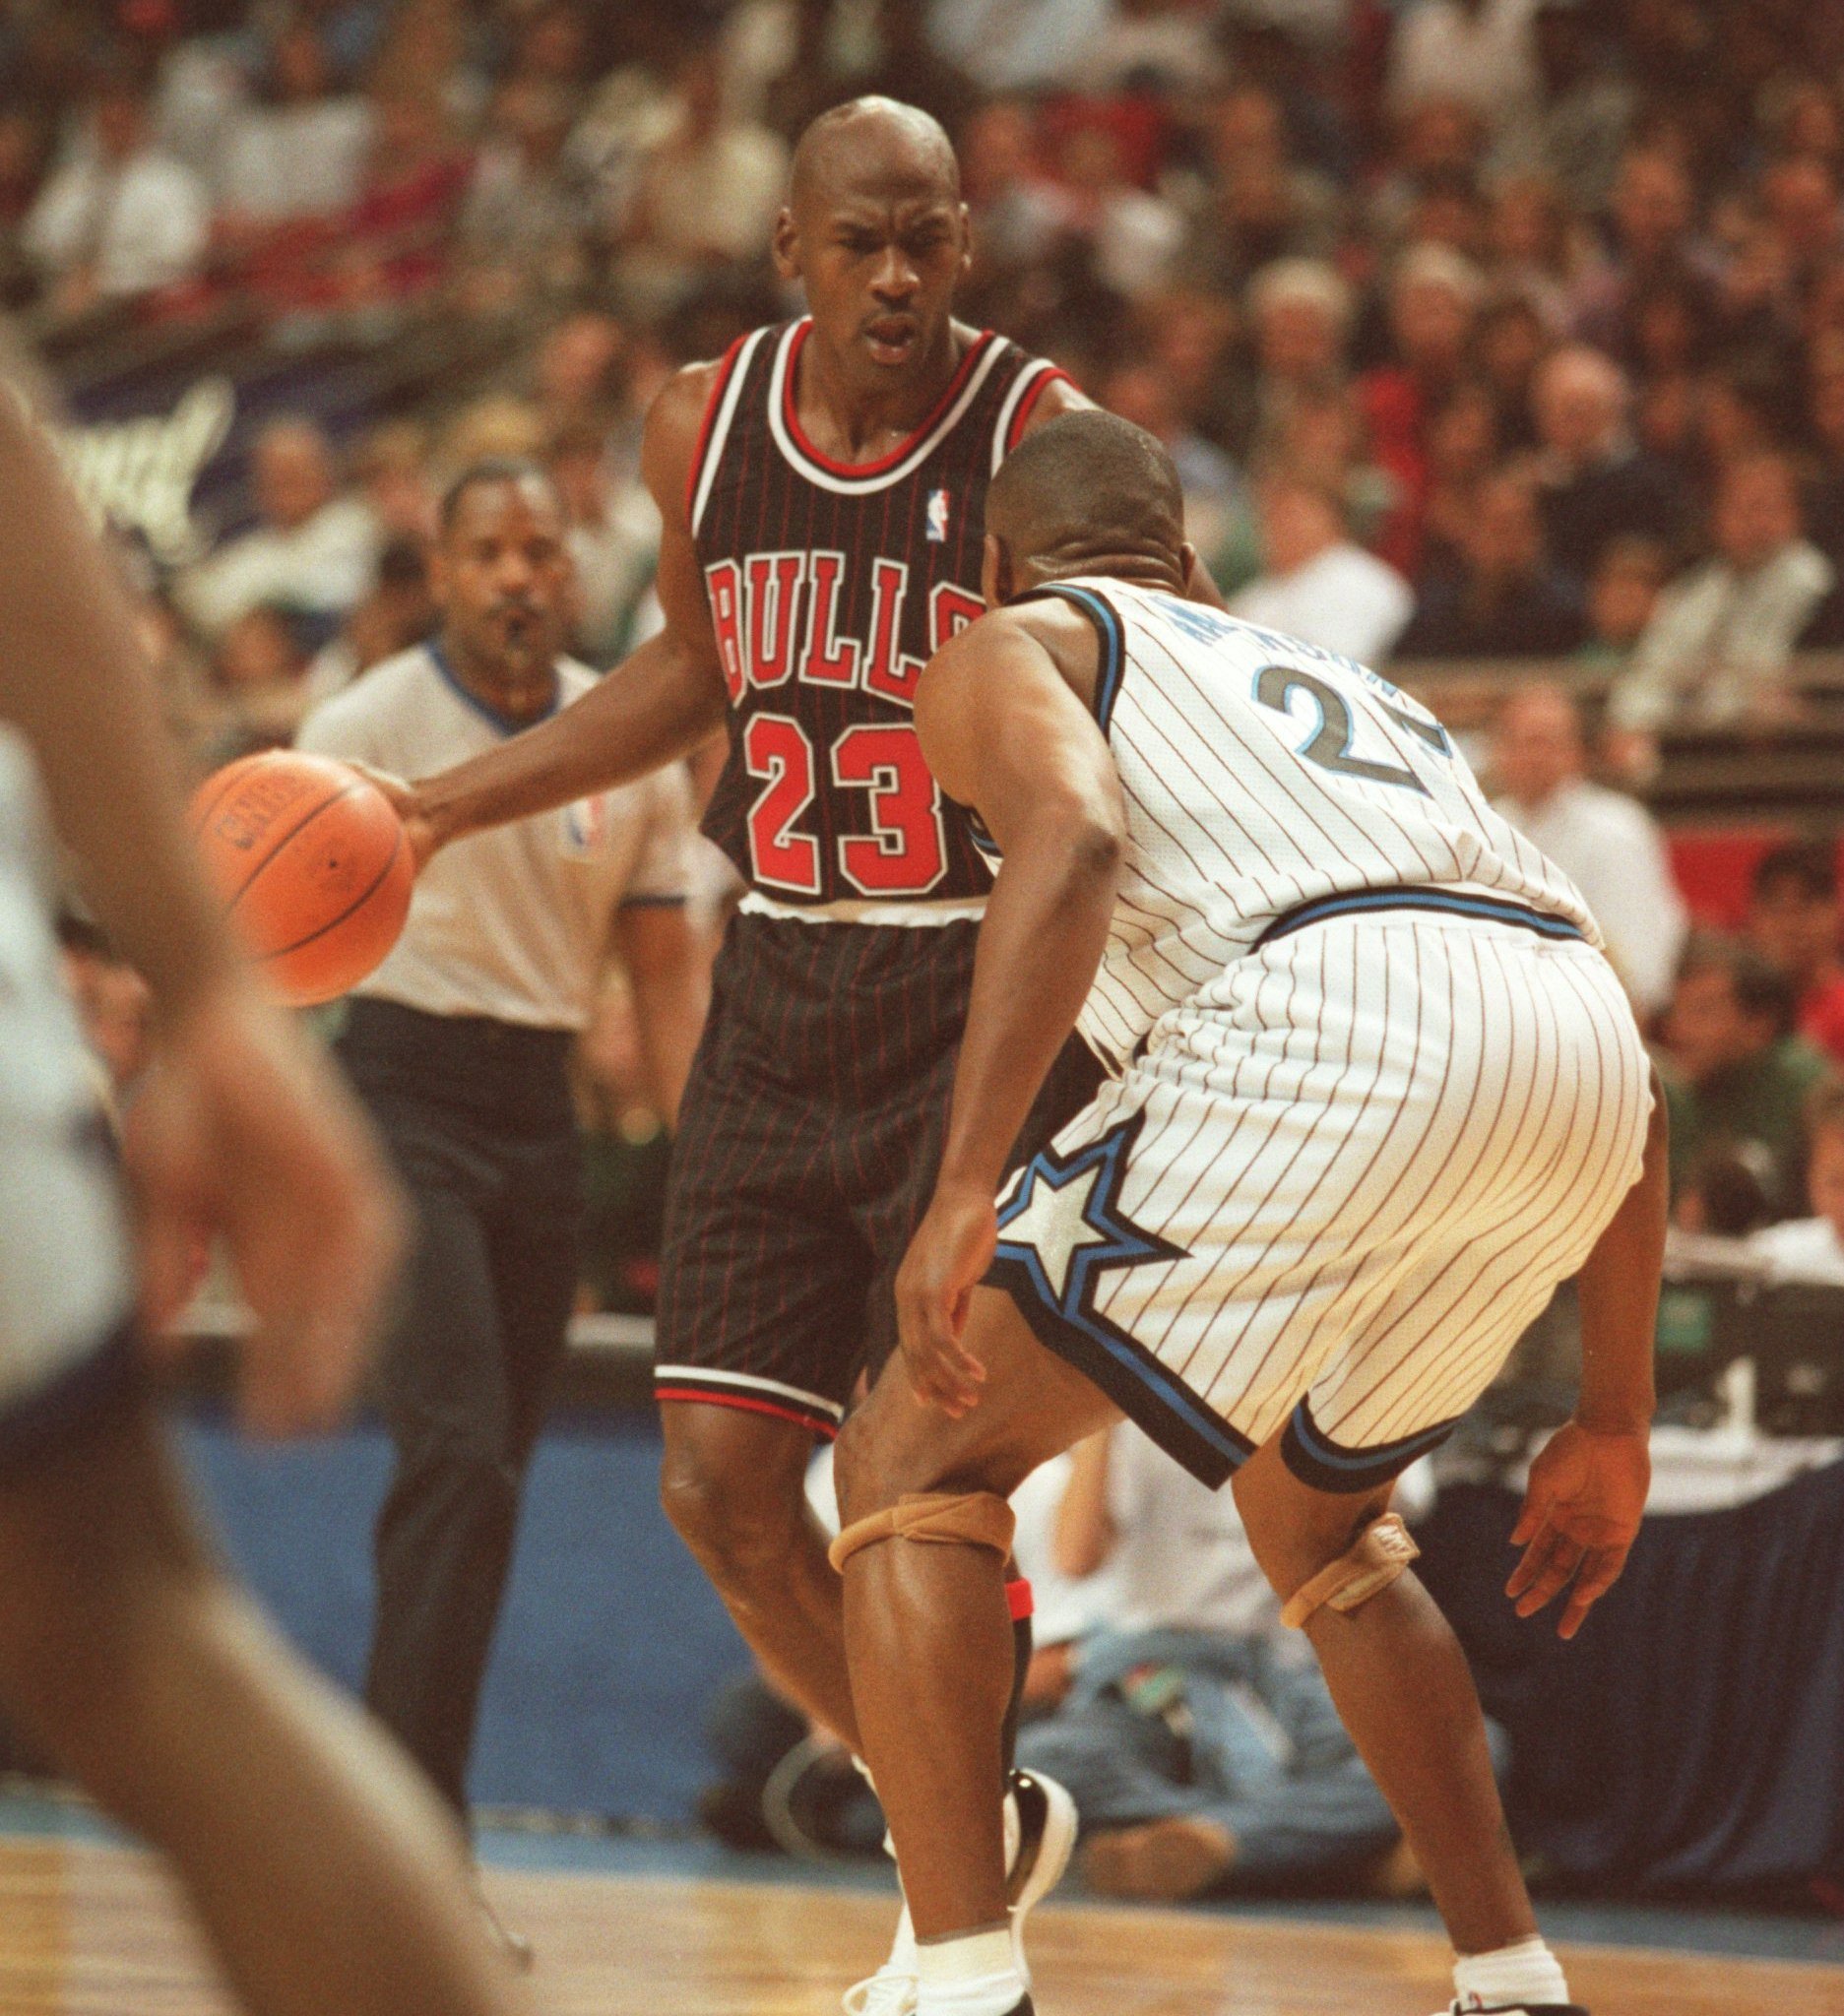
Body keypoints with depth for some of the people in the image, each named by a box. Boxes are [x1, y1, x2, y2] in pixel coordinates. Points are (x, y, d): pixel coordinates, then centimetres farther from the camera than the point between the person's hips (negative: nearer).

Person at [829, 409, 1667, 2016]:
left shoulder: (1010, 652, 23)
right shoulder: (1359, 690, 41)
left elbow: (1074, 839, -4)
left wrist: (964, 1194, -12)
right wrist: (1615, 1419, 41)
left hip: (1335, 1013, -6)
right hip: (1584, 1048, 6)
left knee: (915, 1464, 7)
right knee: (1314, 1509, 32)